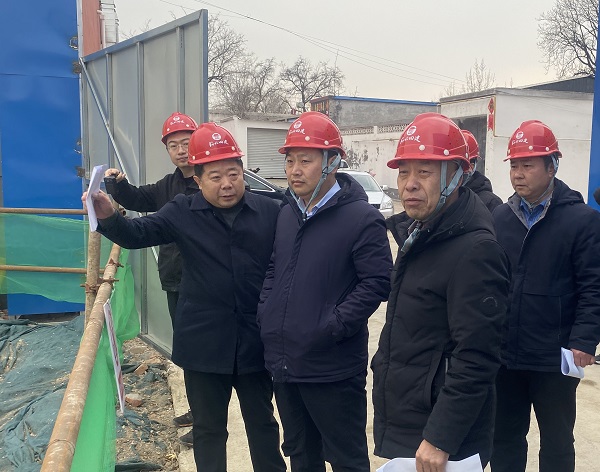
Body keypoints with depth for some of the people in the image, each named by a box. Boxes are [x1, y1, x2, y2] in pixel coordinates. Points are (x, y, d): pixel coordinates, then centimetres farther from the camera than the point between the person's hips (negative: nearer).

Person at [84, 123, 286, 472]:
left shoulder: (270, 211, -3)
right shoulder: (182, 212, -2)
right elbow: (138, 234, -8)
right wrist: (108, 217, -29)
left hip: (256, 342, 0)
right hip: (203, 344, 0)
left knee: (262, 422, 19)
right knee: (208, 427, 17)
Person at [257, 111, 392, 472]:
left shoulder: (361, 218, -13)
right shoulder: (287, 214, 10)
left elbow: (378, 282, -16)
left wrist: (333, 328, -20)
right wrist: (266, 314, 6)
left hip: (334, 369, -7)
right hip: (285, 364, 7)